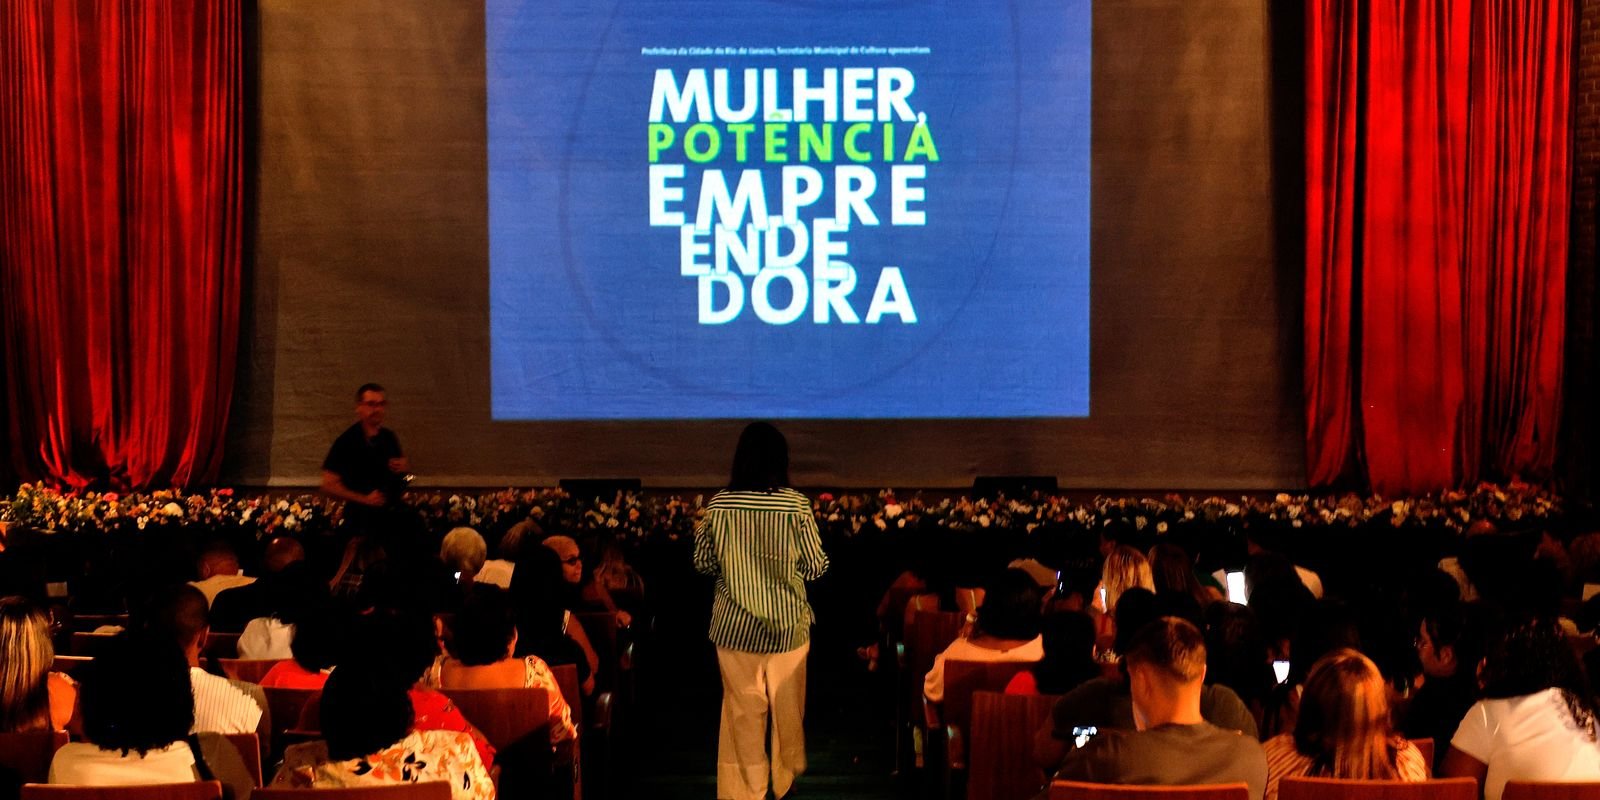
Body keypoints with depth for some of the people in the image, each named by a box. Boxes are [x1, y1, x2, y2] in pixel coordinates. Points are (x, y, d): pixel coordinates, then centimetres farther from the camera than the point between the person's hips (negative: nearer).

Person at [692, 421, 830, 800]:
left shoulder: (719, 503, -8)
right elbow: (816, 567, -5)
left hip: (734, 624, 0)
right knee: (786, 704, 19)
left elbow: (703, 563, 1)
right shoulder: (796, 504, -12)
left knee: (744, 707, 12)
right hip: (787, 622, 0)